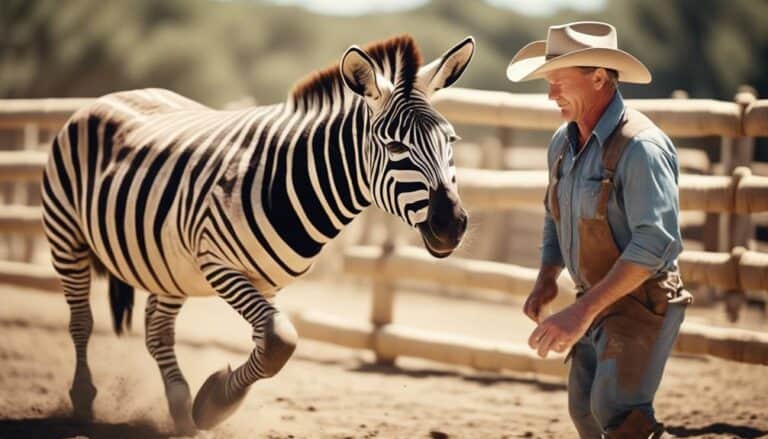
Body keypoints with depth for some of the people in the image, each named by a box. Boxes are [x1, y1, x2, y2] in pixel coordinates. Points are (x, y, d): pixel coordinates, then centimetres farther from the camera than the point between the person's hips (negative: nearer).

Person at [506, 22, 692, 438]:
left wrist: (583, 311, -33)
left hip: (640, 302, -9)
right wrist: (546, 278, 4)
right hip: (595, 301, 9)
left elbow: (655, 243, -30)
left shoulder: (640, 146, -22)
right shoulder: (564, 142, 6)